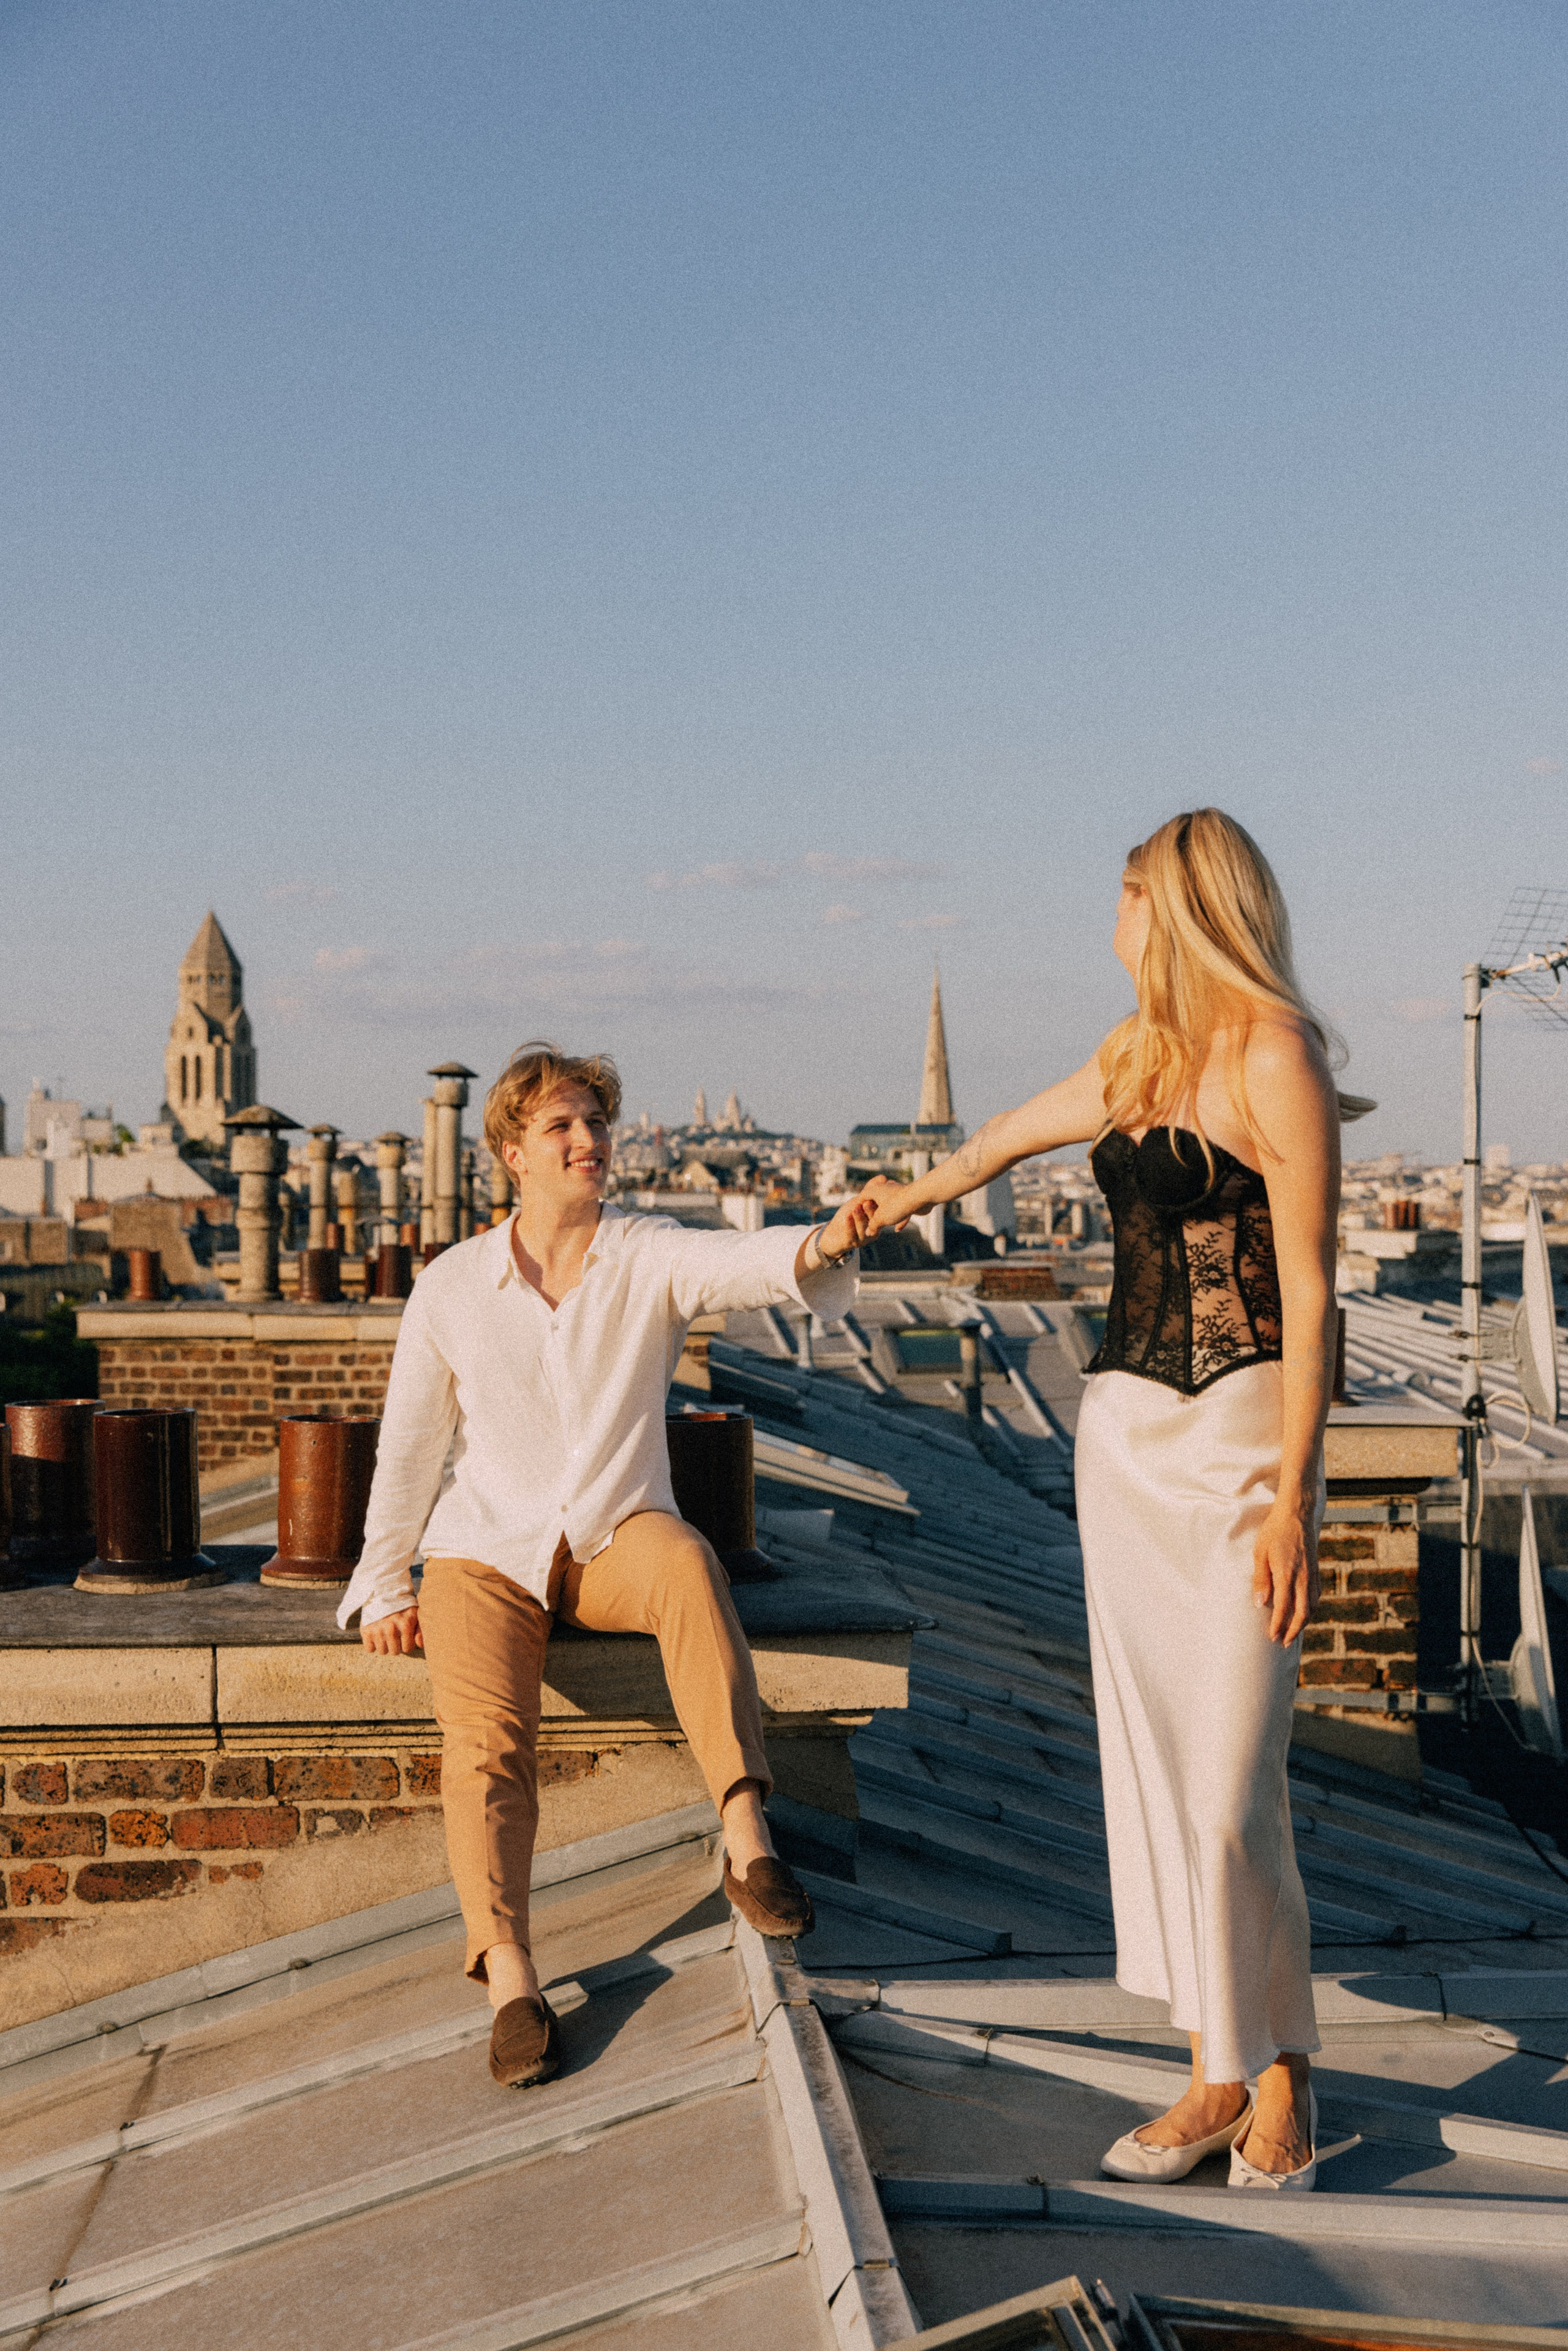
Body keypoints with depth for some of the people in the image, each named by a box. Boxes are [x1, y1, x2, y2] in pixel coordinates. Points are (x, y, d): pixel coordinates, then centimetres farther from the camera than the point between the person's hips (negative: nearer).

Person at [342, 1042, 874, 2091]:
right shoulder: (451, 1286, 1)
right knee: (486, 1738, -25)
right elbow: (409, 1446, 7)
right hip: (489, 1552, 1)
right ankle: (509, 1979, -24)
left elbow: (743, 1262, -24)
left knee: (687, 1559, -36)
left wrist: (824, 1245, -47)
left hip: (616, 1540, -1)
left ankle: (748, 1836, -41)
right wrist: (385, 1590, 4)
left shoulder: (650, 1257, -2)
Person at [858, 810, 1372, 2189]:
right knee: (1155, 1768, 7)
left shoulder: (1272, 1057, -10)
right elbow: (1017, 1131, 34)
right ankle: (1219, 2079, 16)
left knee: (1231, 1786, -7)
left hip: (1237, 1437, -8)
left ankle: (1282, 2079, 13)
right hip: (1125, 1428, 8)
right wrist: (918, 1196, 51)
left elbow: (1310, 1294, -14)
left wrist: (1293, 1496, -18)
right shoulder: (1140, 1056, 14)